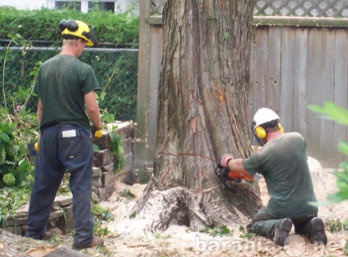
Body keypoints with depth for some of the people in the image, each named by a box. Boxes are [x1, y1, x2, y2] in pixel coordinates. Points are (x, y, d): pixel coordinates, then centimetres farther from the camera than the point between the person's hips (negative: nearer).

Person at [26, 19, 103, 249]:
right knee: (81, 185, 1)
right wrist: (98, 127, 6)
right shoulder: (83, 70, -10)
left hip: (49, 133, 5)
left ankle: (34, 232, 21)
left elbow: (41, 106, 12)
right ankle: (83, 237, 2)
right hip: (76, 133, -5)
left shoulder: (45, 68, 7)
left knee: (44, 185, 13)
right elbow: (91, 107, -12)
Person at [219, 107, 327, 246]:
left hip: (282, 208, -4)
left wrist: (228, 161, 35)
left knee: (254, 226, 22)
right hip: (308, 207, 4)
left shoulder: (262, 156, -12)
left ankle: (277, 227, -9)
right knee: (302, 227, 36)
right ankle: (312, 227, 1)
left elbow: (240, 166, 10)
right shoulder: (298, 138, -1)